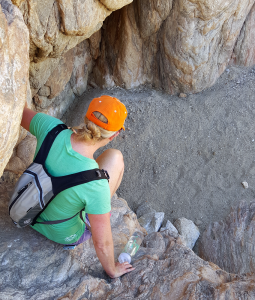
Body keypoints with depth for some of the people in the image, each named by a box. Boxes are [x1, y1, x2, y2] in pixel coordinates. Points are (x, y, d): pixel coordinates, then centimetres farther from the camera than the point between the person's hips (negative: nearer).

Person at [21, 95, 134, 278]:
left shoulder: (52, 129, -30)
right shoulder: (96, 185, -40)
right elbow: (102, 243, -27)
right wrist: (112, 270, -6)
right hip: (65, 234, -4)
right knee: (114, 156, 1)